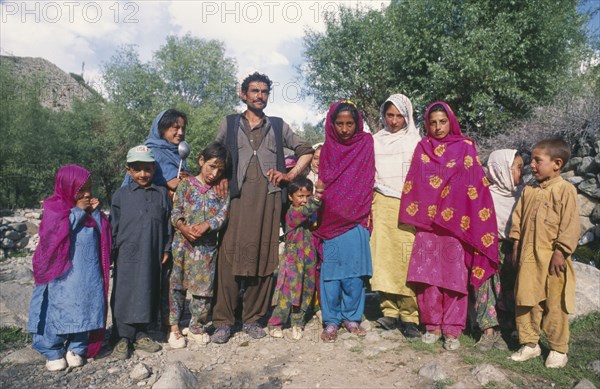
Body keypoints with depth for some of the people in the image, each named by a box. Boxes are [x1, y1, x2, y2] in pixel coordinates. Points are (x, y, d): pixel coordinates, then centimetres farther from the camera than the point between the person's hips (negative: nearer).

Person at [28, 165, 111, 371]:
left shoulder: (90, 208, 9)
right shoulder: (54, 207, -4)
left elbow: (104, 233, 7)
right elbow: (55, 233, -18)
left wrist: (96, 212, -6)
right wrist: (78, 211, -16)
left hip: (88, 272, 4)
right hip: (63, 272, -4)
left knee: (85, 309, 6)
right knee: (58, 310, 1)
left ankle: (76, 348, 20)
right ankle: (54, 352, 15)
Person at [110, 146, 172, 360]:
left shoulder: (162, 194, 6)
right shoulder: (121, 195, 2)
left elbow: (167, 224, 9)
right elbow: (114, 225, 4)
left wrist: (166, 249, 6)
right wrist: (112, 251, 1)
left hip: (152, 255, 2)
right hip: (127, 255, -2)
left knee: (147, 295, 10)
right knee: (125, 295, 2)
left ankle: (141, 335, 25)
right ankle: (124, 338, 15)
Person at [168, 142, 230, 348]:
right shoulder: (186, 184, 0)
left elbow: (222, 215, -4)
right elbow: (176, 211, -4)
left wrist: (206, 226, -21)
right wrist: (183, 226, -23)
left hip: (207, 245, 2)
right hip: (183, 243, -1)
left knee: (204, 286, 7)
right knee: (177, 284, 6)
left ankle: (196, 326, 24)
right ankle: (174, 326, 19)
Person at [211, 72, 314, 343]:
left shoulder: (278, 126, 18)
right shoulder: (229, 124, 17)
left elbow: (306, 151, 19)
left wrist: (289, 175, 6)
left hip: (269, 198, 1)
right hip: (237, 198, -1)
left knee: (264, 257, 0)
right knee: (230, 257, -7)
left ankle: (253, 318, 12)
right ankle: (223, 321, 2)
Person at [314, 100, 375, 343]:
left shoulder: (365, 143, 6)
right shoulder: (327, 148, 7)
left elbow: (368, 180, 6)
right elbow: (322, 182, 12)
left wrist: (366, 212, 0)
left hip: (356, 220, 0)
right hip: (331, 220, 1)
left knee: (355, 271, 2)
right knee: (331, 270, 1)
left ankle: (351, 317, 18)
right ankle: (331, 321, 12)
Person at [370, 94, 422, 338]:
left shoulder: (416, 141, 7)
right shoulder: (375, 141, 15)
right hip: (382, 205, 2)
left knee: (408, 261, -8)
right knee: (384, 259, -1)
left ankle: (410, 316, -1)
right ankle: (390, 311, 8)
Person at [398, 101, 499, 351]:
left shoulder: (466, 147, 6)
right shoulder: (422, 148, 11)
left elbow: (475, 184, 2)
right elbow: (414, 184, 9)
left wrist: (468, 218, -5)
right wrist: (414, 216, 2)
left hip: (456, 221, -2)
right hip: (427, 221, 2)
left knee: (454, 274, -1)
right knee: (428, 274, 1)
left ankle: (452, 329, 11)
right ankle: (432, 325, 15)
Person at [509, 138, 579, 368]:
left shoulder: (565, 190, -10)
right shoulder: (529, 191, 9)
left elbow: (570, 225, -13)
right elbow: (518, 218, 13)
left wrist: (560, 252, -15)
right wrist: (516, 245, 10)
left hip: (551, 258, -6)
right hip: (528, 256, 6)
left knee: (554, 305, 5)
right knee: (524, 301, 11)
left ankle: (558, 349, 22)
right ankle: (530, 344, 25)